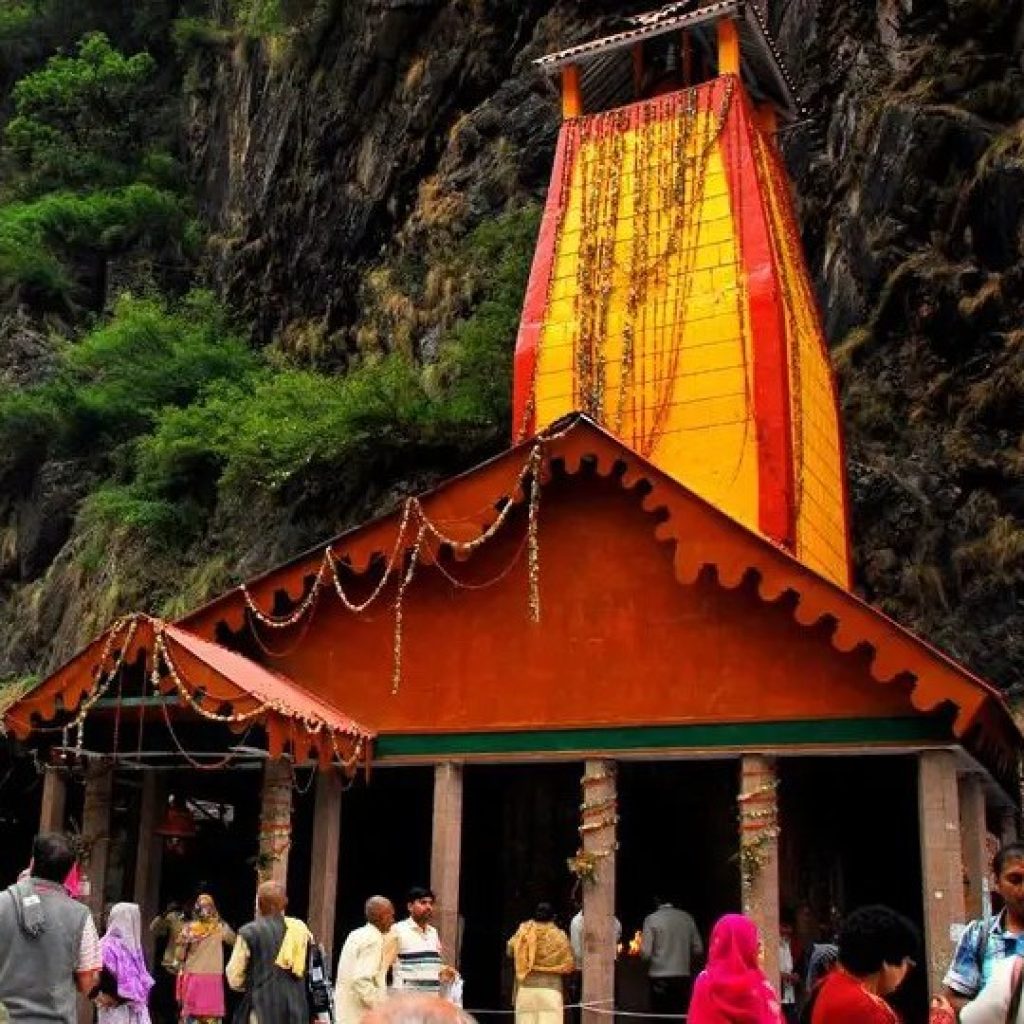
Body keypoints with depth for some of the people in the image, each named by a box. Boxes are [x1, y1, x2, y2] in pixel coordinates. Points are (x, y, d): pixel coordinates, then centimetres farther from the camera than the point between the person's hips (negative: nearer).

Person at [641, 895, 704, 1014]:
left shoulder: (652, 919, -8)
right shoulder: (687, 918, 1)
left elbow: (646, 953, -11)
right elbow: (698, 949, 3)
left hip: (659, 978, -3)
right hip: (684, 976, 3)